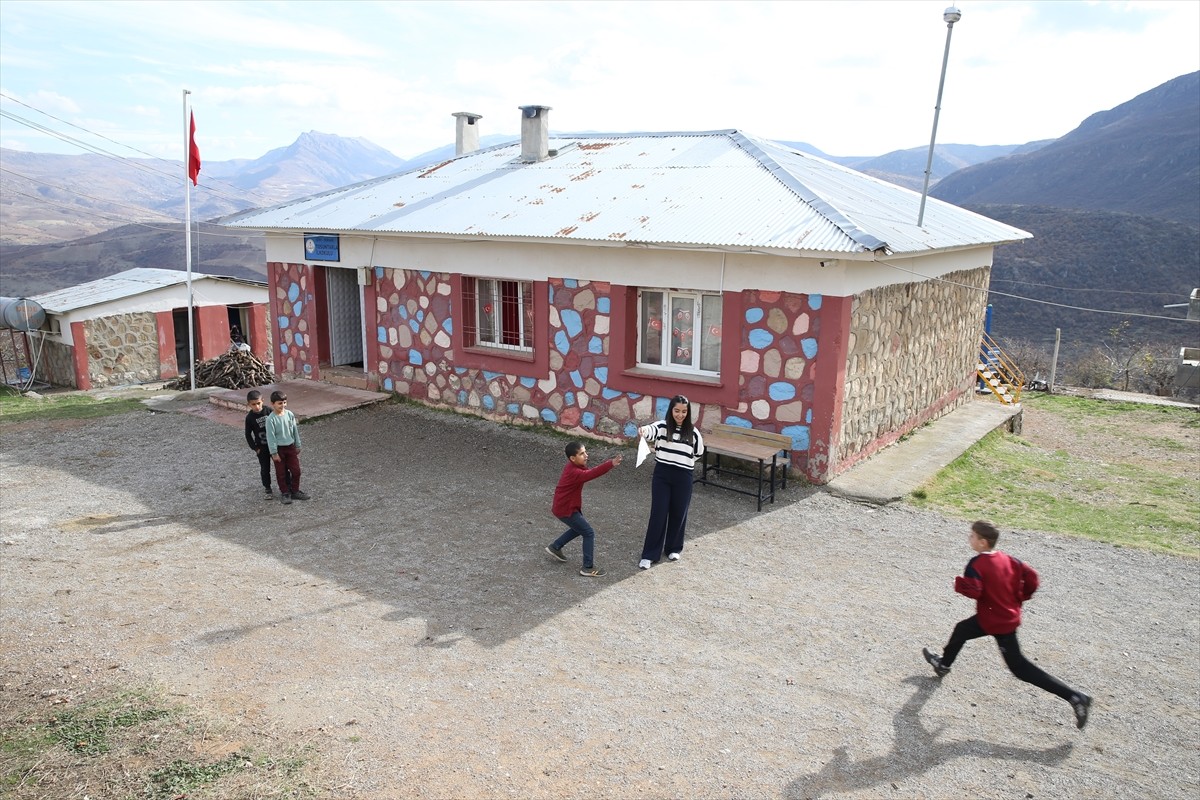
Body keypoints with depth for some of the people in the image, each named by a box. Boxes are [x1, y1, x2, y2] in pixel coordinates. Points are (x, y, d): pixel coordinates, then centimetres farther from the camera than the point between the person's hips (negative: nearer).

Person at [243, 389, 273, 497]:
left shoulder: (269, 411, -9)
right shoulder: (250, 417, -10)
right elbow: (248, 435, -2)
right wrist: (255, 448, -5)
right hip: (262, 447, -1)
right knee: (265, 469, 10)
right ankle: (267, 488, 25)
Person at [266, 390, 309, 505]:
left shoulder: (290, 414, -4)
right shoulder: (271, 419, -17)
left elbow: (295, 431, 6)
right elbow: (271, 437, -15)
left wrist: (298, 446, 11)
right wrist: (274, 453, -14)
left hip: (290, 447, 4)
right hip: (279, 449, -4)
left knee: (296, 470, 7)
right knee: (281, 473, 8)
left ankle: (295, 491, 22)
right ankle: (285, 493, 22)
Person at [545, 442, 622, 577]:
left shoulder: (572, 466, 0)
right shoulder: (574, 473, -30)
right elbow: (591, 474, -46)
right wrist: (611, 464, -57)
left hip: (565, 506, 10)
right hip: (565, 510, -10)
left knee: (578, 528, 29)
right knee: (589, 533, -5)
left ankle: (554, 547, 40)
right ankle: (588, 568, 2)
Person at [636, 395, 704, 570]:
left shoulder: (692, 432, -1)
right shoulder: (662, 426, -7)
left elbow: (699, 452, 15)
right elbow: (650, 430, -30)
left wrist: (682, 461, 6)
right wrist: (642, 430, -53)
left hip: (683, 477, 2)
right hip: (662, 474, -1)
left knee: (678, 513, 12)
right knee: (658, 513, 0)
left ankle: (674, 548, 33)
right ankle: (650, 554, 7)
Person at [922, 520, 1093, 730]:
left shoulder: (976, 564, -23)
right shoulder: (1008, 559, 0)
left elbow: (973, 590, -33)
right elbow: (1031, 578, -1)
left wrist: (959, 583, -13)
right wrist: (1019, 598, 11)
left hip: (997, 623, -9)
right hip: (1010, 616, 9)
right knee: (961, 630, 22)